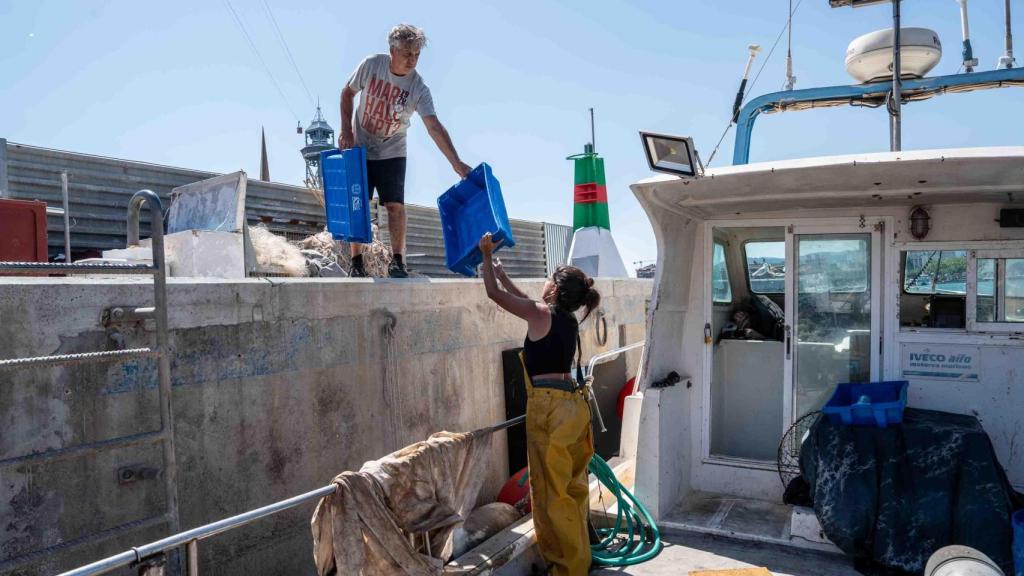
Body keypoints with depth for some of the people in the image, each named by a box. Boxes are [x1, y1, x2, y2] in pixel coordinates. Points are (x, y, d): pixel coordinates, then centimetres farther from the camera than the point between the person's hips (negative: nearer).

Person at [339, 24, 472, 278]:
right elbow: (348, 93, 1)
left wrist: (456, 162, -36)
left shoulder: (418, 89, -19)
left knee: (395, 205, -12)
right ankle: (356, 262, 7)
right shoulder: (371, 65, -14)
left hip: (392, 153, -1)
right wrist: (346, 130, -7)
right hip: (360, 149, 1)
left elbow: (434, 127, -26)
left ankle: (397, 261, -6)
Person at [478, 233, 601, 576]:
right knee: (571, 485, 18)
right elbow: (525, 301, 30)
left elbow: (494, 294, 1)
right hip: (572, 403, 8)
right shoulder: (568, 319, 13)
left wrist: (487, 257, 13)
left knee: (552, 490, 2)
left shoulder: (541, 313, -9)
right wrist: (502, 274, 36)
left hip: (550, 407, -8)